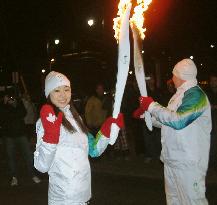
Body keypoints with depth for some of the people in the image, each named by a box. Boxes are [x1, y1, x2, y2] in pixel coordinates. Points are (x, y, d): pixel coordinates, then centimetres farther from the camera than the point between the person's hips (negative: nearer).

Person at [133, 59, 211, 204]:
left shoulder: (196, 95, -17)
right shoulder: (180, 95, 14)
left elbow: (178, 121, -28)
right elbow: (167, 122, 19)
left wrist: (152, 106, -20)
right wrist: (146, 113, 14)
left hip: (188, 162, -10)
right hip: (172, 159, 10)